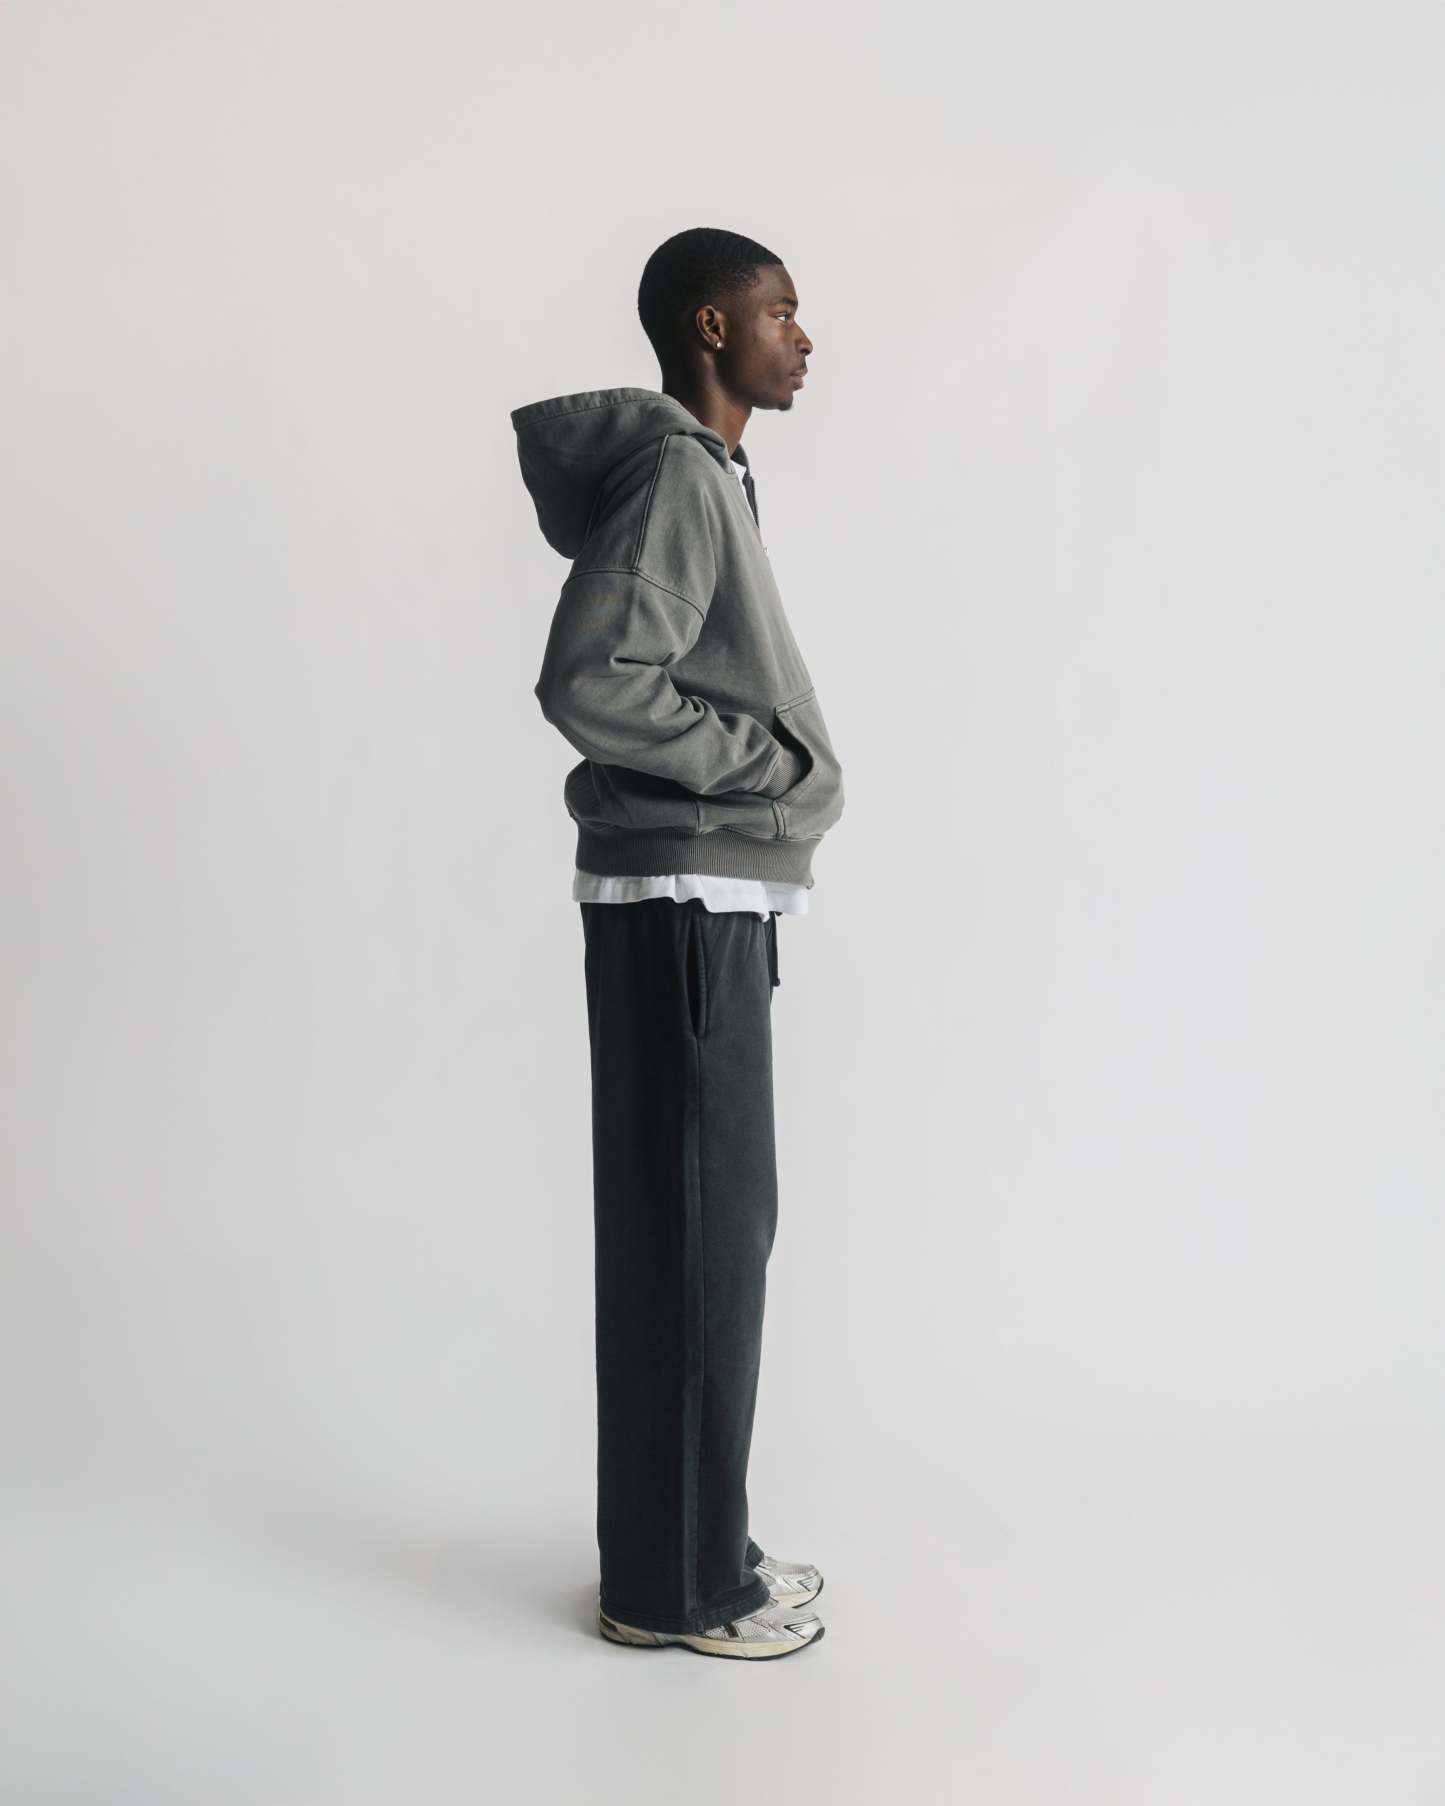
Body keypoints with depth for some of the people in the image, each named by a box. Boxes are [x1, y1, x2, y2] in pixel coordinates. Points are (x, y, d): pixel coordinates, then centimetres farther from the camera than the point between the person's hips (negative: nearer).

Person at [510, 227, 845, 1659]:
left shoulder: (705, 476, 17)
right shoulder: (677, 478, -13)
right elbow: (587, 682, -23)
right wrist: (770, 760, -14)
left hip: (705, 897, 10)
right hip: (682, 901, -10)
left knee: (706, 1226, 13)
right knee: (695, 1231, -3)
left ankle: (688, 1548, 24)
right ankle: (677, 1584, 8)